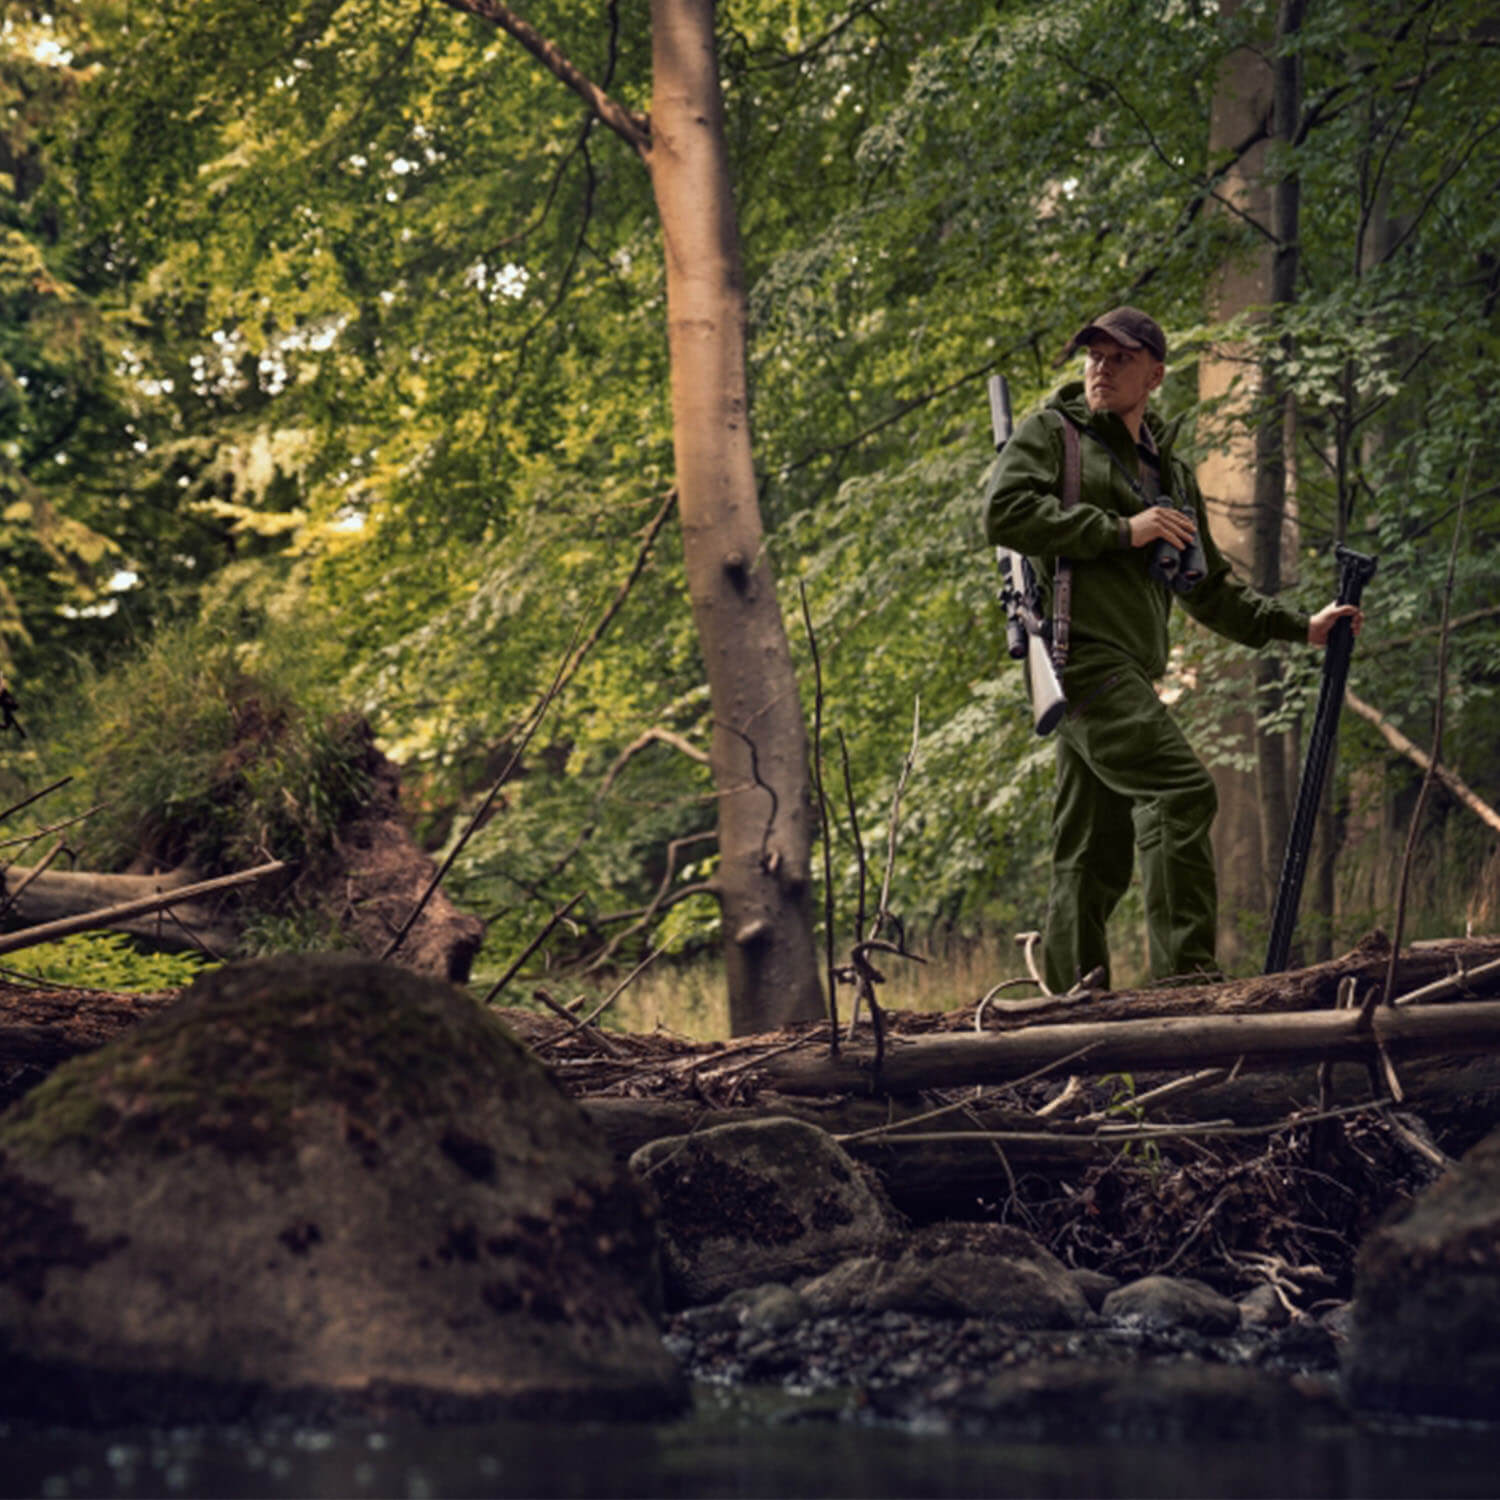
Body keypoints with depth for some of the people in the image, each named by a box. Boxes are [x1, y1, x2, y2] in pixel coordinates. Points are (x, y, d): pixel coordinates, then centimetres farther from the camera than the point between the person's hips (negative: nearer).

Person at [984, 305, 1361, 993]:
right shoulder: (1051, 432, 7)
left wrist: (1300, 627, 24)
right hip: (1078, 646, -7)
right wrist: (1121, 530, -11)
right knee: (1182, 790, -21)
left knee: (1094, 856, 6)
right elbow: (1004, 510, -11)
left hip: (1129, 670, 7)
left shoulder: (1170, 472, 26)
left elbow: (1209, 588, 31)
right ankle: (1186, 976, -23)